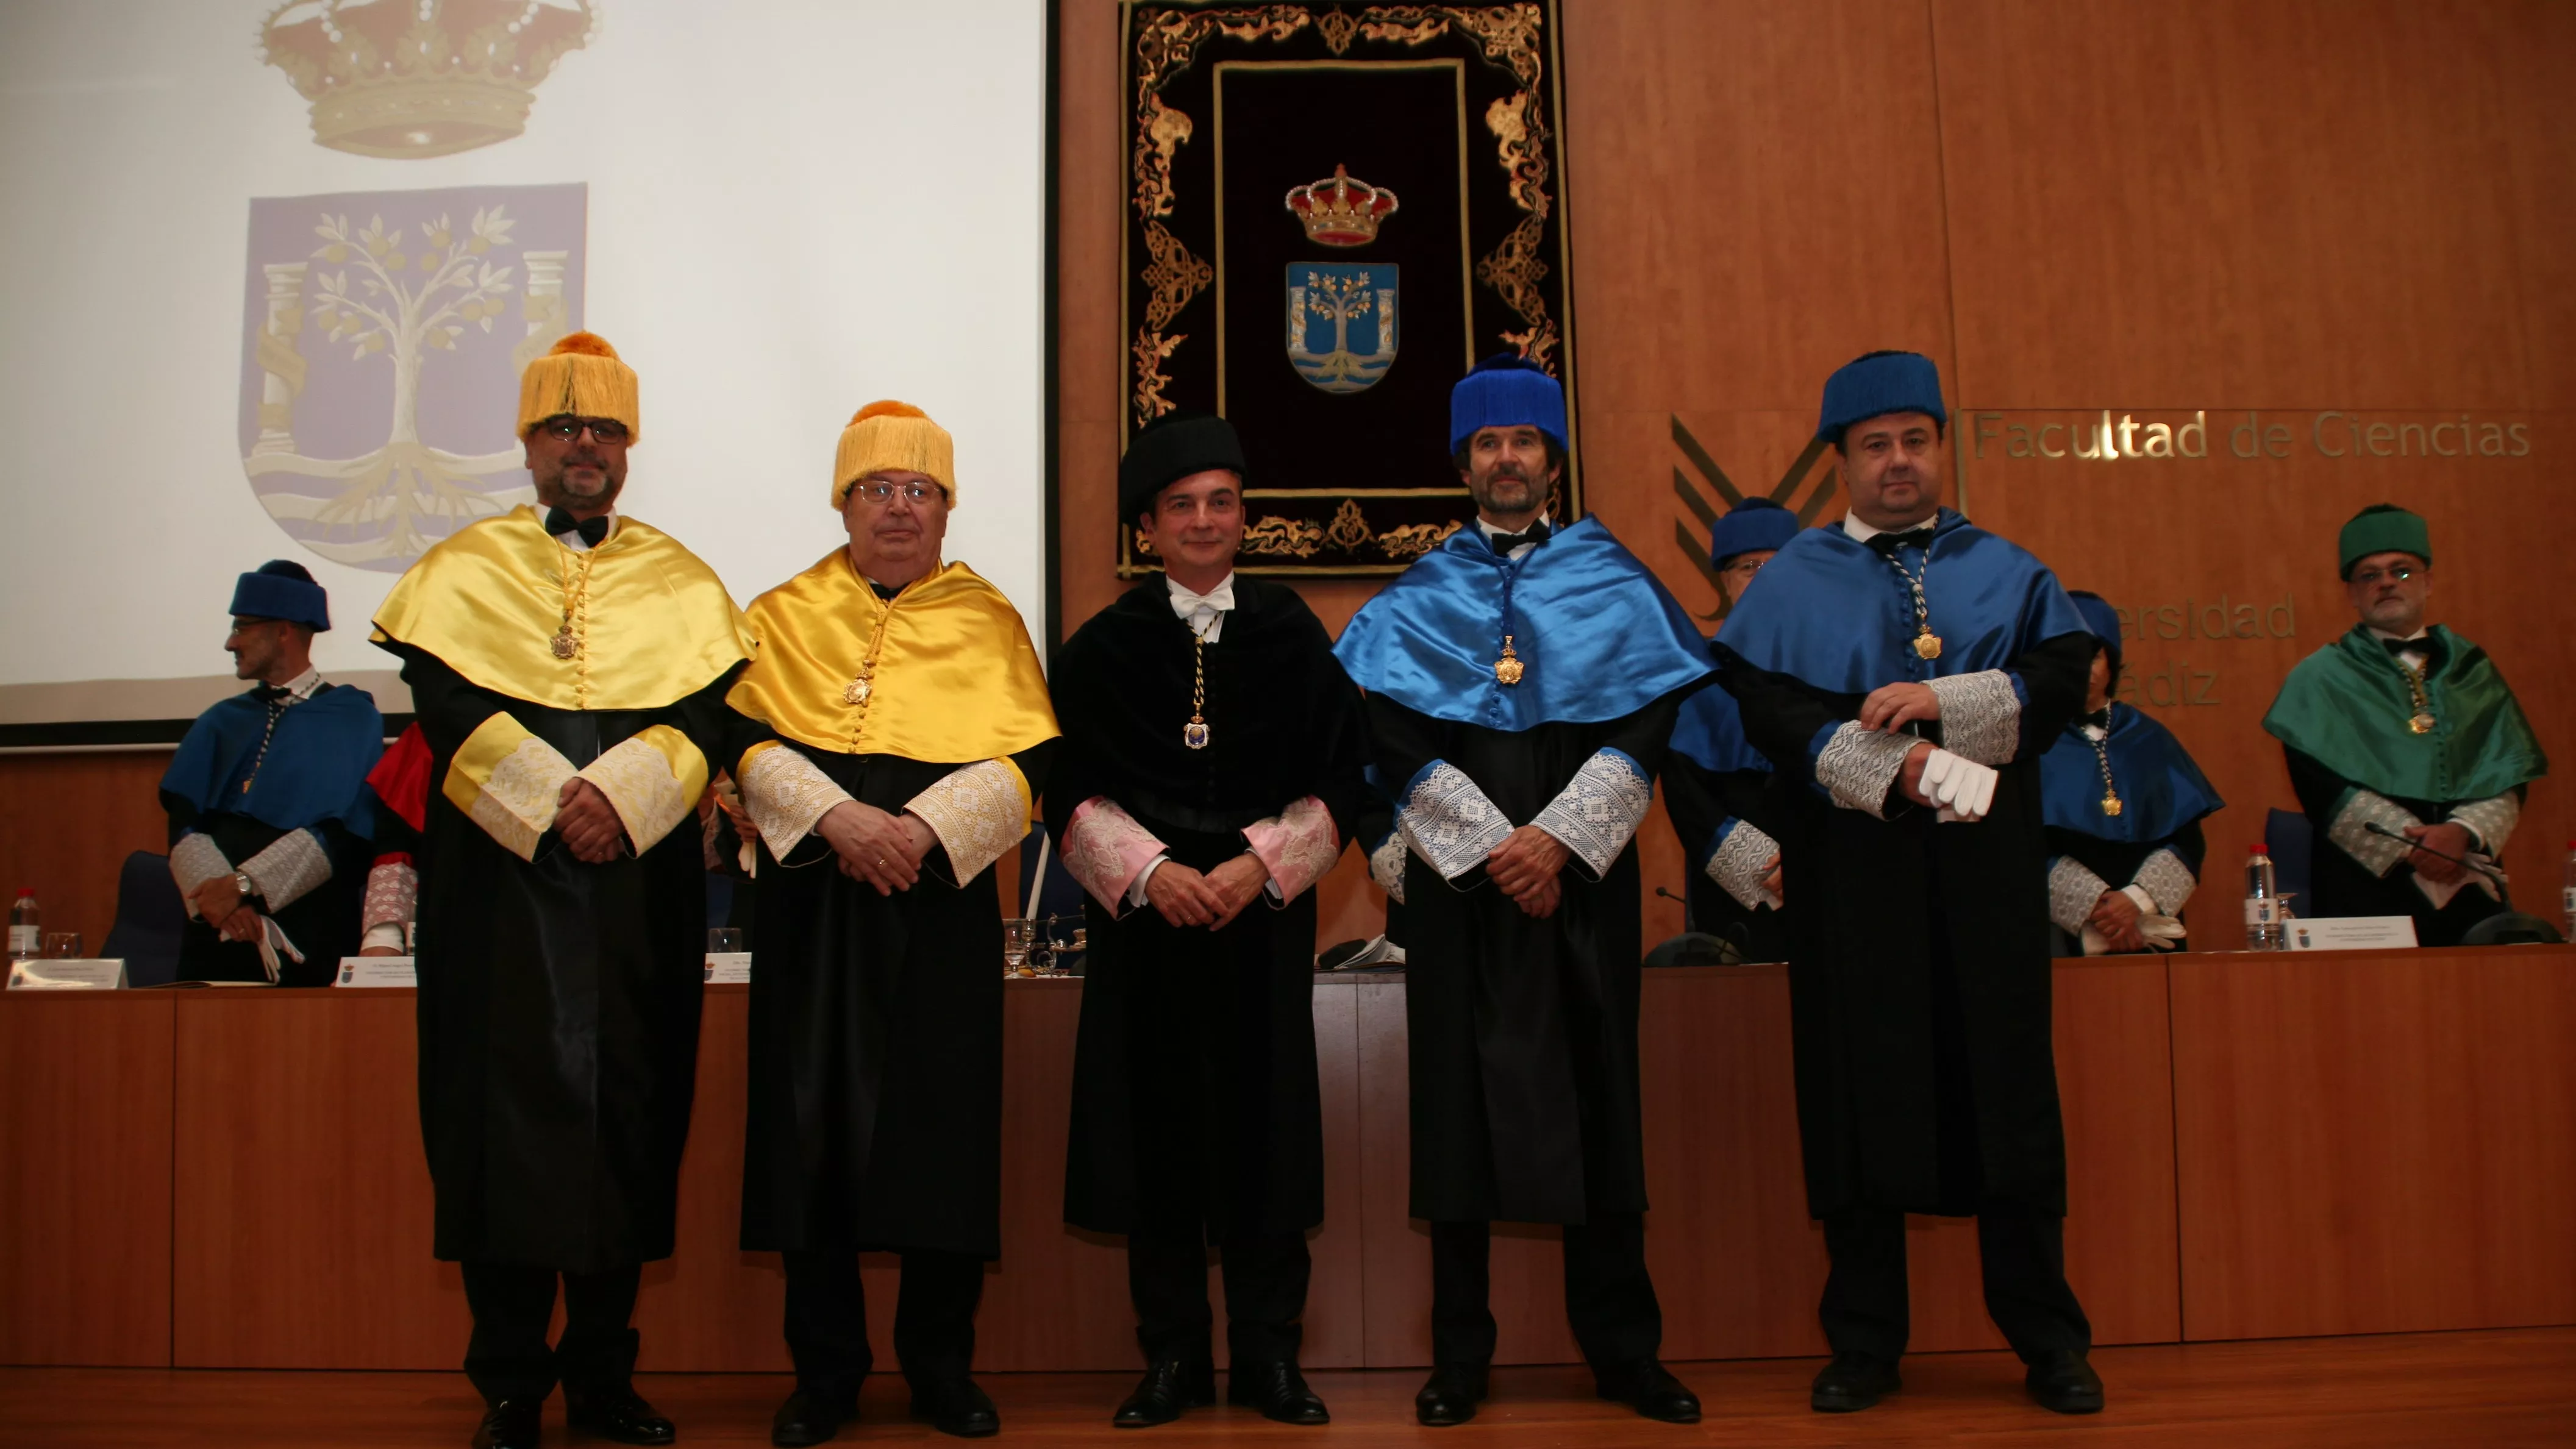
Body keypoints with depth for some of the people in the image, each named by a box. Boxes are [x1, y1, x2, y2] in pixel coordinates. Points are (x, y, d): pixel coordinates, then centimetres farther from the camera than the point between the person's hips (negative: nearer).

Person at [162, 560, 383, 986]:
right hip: (218, 938, 4)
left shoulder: (352, 719, 1)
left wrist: (243, 884, -16)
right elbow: (184, 822, 3)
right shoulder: (220, 722, 14)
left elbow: (342, 832, -10)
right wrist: (216, 892, -15)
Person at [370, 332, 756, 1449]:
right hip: (496, 882, -1)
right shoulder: (464, 569, 10)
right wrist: (549, 804, -16)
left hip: (638, 886, 1)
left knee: (625, 1106, 3)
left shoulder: (681, 581, 13)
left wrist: (619, 794, -16)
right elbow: (448, 708, -3)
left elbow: (704, 715, 1)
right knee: (504, 1103, -1)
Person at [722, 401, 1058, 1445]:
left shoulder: (990, 623, 10)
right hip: (812, 909, 1)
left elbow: (1026, 761, 0)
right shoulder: (782, 616, 12)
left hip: (943, 909, 0)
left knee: (945, 1130, 1)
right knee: (814, 1130, 2)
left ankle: (941, 1363, 16)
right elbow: (749, 743, 0)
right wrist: (834, 818, -16)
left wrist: (925, 828, -15)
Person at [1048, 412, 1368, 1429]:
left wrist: (1256, 862, -11)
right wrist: (1151, 869, -13)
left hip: (1262, 918, 0)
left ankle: (1267, 1352, 15)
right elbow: (1071, 791, 1)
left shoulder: (1292, 635, 6)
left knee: (1263, 1126, 2)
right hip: (1144, 923, 0)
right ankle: (1172, 1354, 15)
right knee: (1156, 1130, 2)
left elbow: (1339, 781, 3)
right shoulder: (1102, 647, 5)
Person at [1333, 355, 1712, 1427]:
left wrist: (1559, 837, -13)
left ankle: (1623, 1349, 12)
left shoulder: (1614, 585, 10)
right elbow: (1397, 740, -2)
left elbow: (1645, 725, 0)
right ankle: (1459, 1354, 10)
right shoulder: (1415, 601, 10)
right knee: (1462, 1098, 1)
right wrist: (1491, 847, -12)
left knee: (1596, 1096, 2)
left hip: (1581, 875, 0)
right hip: (1457, 878, 0)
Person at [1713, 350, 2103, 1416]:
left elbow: (2062, 676, 1)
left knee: (2006, 1084, 3)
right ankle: (1864, 1342, 11)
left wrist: (1944, 699, -15)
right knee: (1860, 1095, 1)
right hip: (1850, 869, -1)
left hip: (1986, 864, 1)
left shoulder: (2006, 570, 16)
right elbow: (1766, 704, -4)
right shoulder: (1792, 581, 10)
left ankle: (2046, 1338, 14)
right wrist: (1896, 763, -16)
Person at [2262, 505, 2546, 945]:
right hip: (2367, 885, -3)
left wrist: (2463, 832, -15)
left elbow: (2510, 771, 3)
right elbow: (2322, 786, -7)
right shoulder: (2320, 679, 4)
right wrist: (2410, 846, -17)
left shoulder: (2473, 671, 14)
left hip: (2468, 886, 3)